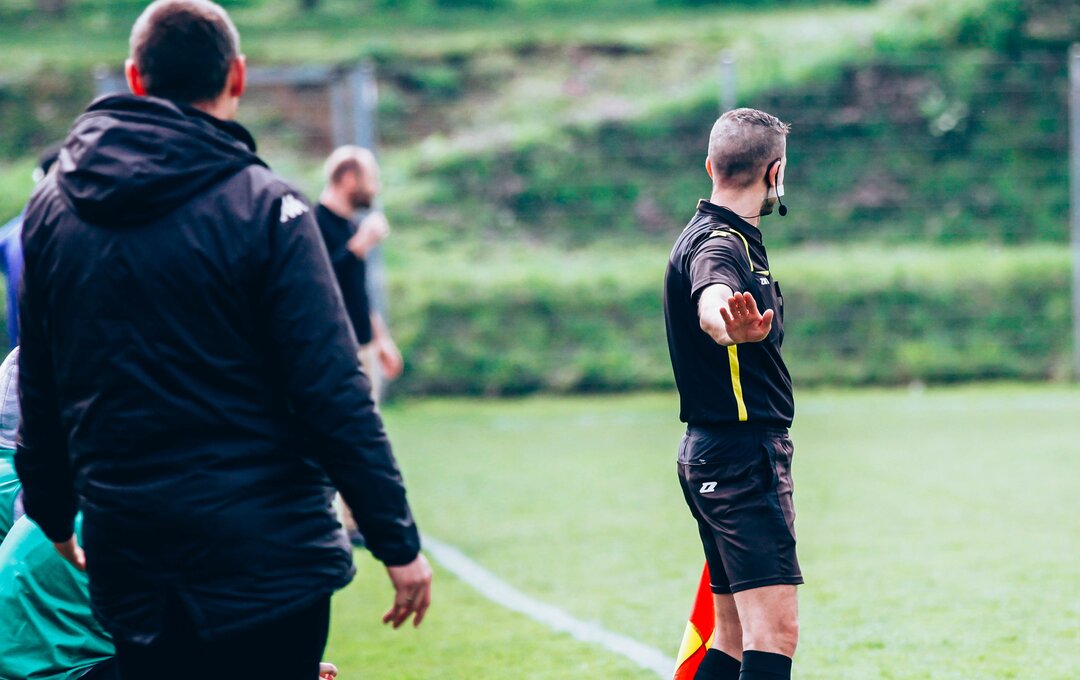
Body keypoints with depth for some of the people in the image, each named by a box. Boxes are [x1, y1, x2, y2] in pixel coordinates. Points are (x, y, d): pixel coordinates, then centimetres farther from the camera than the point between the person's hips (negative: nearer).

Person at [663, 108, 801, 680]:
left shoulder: (718, 237, 16)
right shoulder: (720, 243, -16)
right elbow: (709, 302, -40)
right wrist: (730, 324, -62)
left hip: (711, 453, 11)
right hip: (742, 455, -11)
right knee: (774, 631, -19)